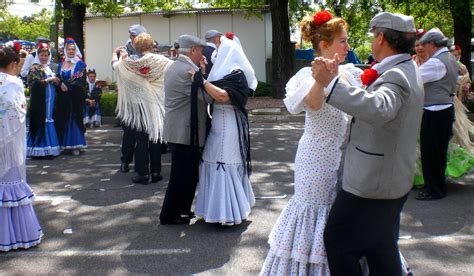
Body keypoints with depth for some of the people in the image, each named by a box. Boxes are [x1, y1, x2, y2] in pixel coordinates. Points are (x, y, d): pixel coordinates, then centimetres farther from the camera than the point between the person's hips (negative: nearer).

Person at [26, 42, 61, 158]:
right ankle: (40, 149, -1)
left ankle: (51, 147, 11)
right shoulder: (34, 68, -2)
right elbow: (32, 83, -14)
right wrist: (48, 80, -17)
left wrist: (57, 82, 0)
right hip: (39, 100, -5)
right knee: (40, 122, -5)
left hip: (51, 99, 5)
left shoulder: (53, 66, 15)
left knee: (50, 121, 5)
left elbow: (57, 80, 23)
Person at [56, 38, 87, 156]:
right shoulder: (61, 64, 14)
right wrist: (61, 84, -11)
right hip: (63, 97, 4)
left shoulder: (80, 64, 0)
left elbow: (82, 81, -8)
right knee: (63, 118, 3)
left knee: (75, 118, -2)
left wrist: (68, 86, -16)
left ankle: (76, 145, 1)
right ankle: (63, 143, 10)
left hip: (76, 96, -4)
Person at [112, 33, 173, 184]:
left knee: (141, 140, 6)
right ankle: (156, 172, 15)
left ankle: (143, 173, 7)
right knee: (155, 138, 11)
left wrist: (115, 53, 30)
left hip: (139, 106, -1)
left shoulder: (129, 64, -7)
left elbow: (115, 65, 12)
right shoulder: (161, 61, -9)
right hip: (156, 105, 1)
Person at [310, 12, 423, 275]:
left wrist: (331, 82, -50)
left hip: (372, 182, -10)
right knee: (381, 245, 22)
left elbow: (378, 109, -46)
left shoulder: (395, 77, -24)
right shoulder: (409, 69, 9)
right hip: (394, 180, 10)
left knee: (338, 240, 3)